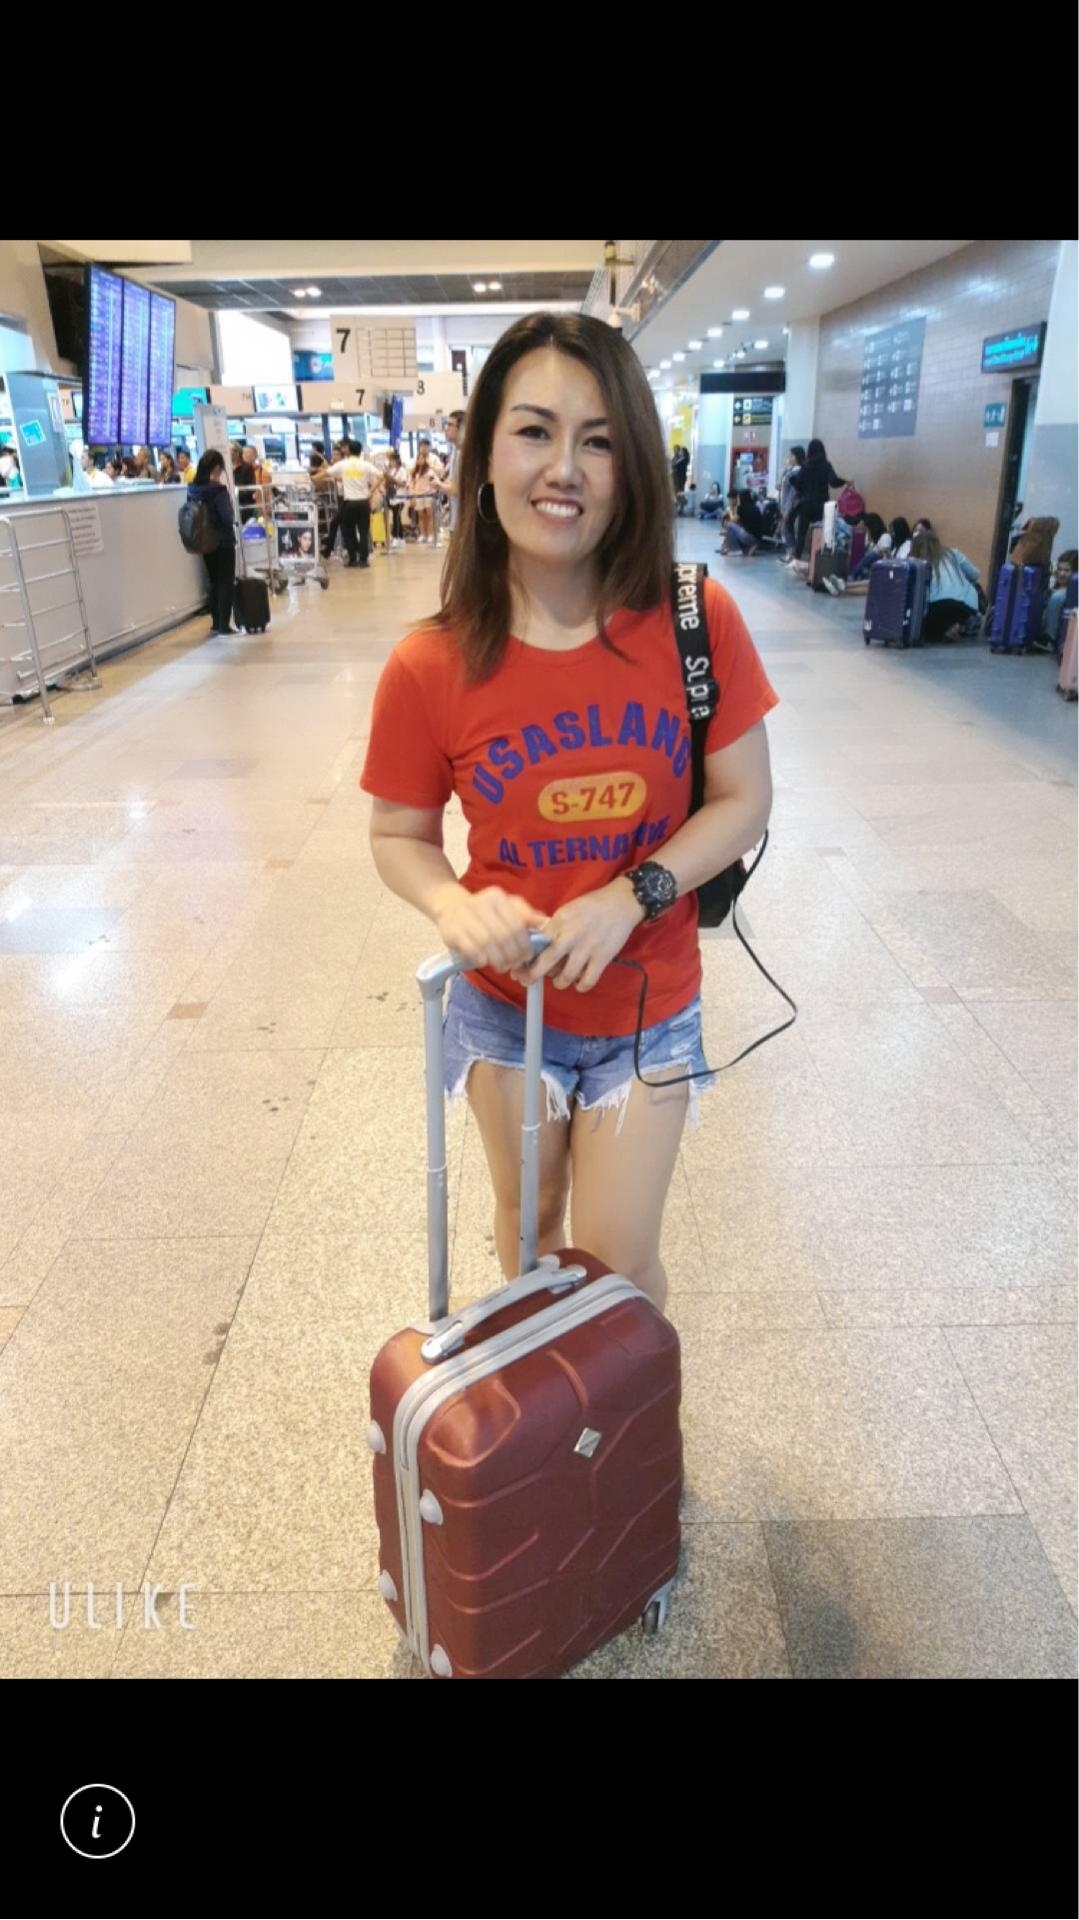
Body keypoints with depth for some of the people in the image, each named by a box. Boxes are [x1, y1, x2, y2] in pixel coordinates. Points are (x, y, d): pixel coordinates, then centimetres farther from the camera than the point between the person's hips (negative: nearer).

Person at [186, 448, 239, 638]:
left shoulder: (193, 489, 2)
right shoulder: (218, 490, -18)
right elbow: (228, 518, -20)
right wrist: (233, 522, -1)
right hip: (223, 541, -6)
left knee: (214, 582, 17)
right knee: (226, 583, 3)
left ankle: (216, 624, 20)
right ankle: (224, 624, 1)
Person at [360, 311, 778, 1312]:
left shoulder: (698, 623, -16)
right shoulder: (429, 668, -17)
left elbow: (743, 799, -10)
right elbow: (398, 836, -4)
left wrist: (631, 897, -24)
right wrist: (455, 906, -26)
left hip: (646, 1009, 0)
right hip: (505, 1004, 1)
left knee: (619, 1262, 11)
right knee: (526, 1217, 24)